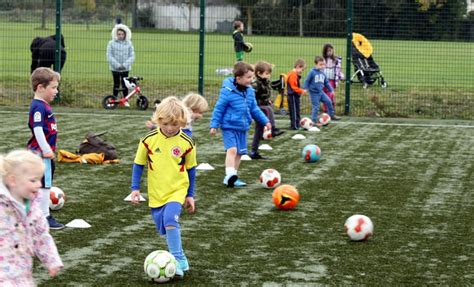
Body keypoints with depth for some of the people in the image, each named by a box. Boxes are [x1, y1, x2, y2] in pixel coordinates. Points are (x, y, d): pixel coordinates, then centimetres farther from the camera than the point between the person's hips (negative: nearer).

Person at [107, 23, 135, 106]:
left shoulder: (129, 44, 1)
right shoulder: (111, 43, -3)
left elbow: (132, 56, 0)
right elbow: (109, 56, -6)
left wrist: (125, 64, -13)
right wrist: (117, 65, -14)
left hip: (125, 68, 1)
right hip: (115, 68, -1)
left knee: (125, 84, 3)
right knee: (116, 84, 2)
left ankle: (126, 100, 13)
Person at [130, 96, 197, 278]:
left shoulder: (186, 143, -8)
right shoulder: (149, 140, -7)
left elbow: (191, 169, 5)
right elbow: (138, 164, 5)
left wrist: (190, 195, 9)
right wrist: (135, 188, 1)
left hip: (177, 191, -3)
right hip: (156, 193, 3)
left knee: (170, 220, -25)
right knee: (165, 229, 7)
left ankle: (178, 260, -17)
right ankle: (179, 259, 25)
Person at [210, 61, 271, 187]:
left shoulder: (250, 91, 4)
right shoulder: (228, 91, -17)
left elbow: (254, 109, 16)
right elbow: (219, 108, -10)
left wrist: (265, 121, 15)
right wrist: (214, 125, -11)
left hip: (243, 127, 7)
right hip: (229, 126, -7)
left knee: (239, 152, 10)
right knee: (232, 149, -23)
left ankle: (232, 178, 20)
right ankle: (230, 175, -32)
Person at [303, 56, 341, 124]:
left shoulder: (322, 73, 8)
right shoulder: (312, 72, -12)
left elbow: (326, 82, 19)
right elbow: (307, 81, -8)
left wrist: (331, 89, 18)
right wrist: (306, 88, -16)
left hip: (320, 92, 6)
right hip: (314, 92, -6)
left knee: (328, 101, -1)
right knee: (316, 107, -4)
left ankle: (332, 115, 15)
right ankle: (314, 120, 7)